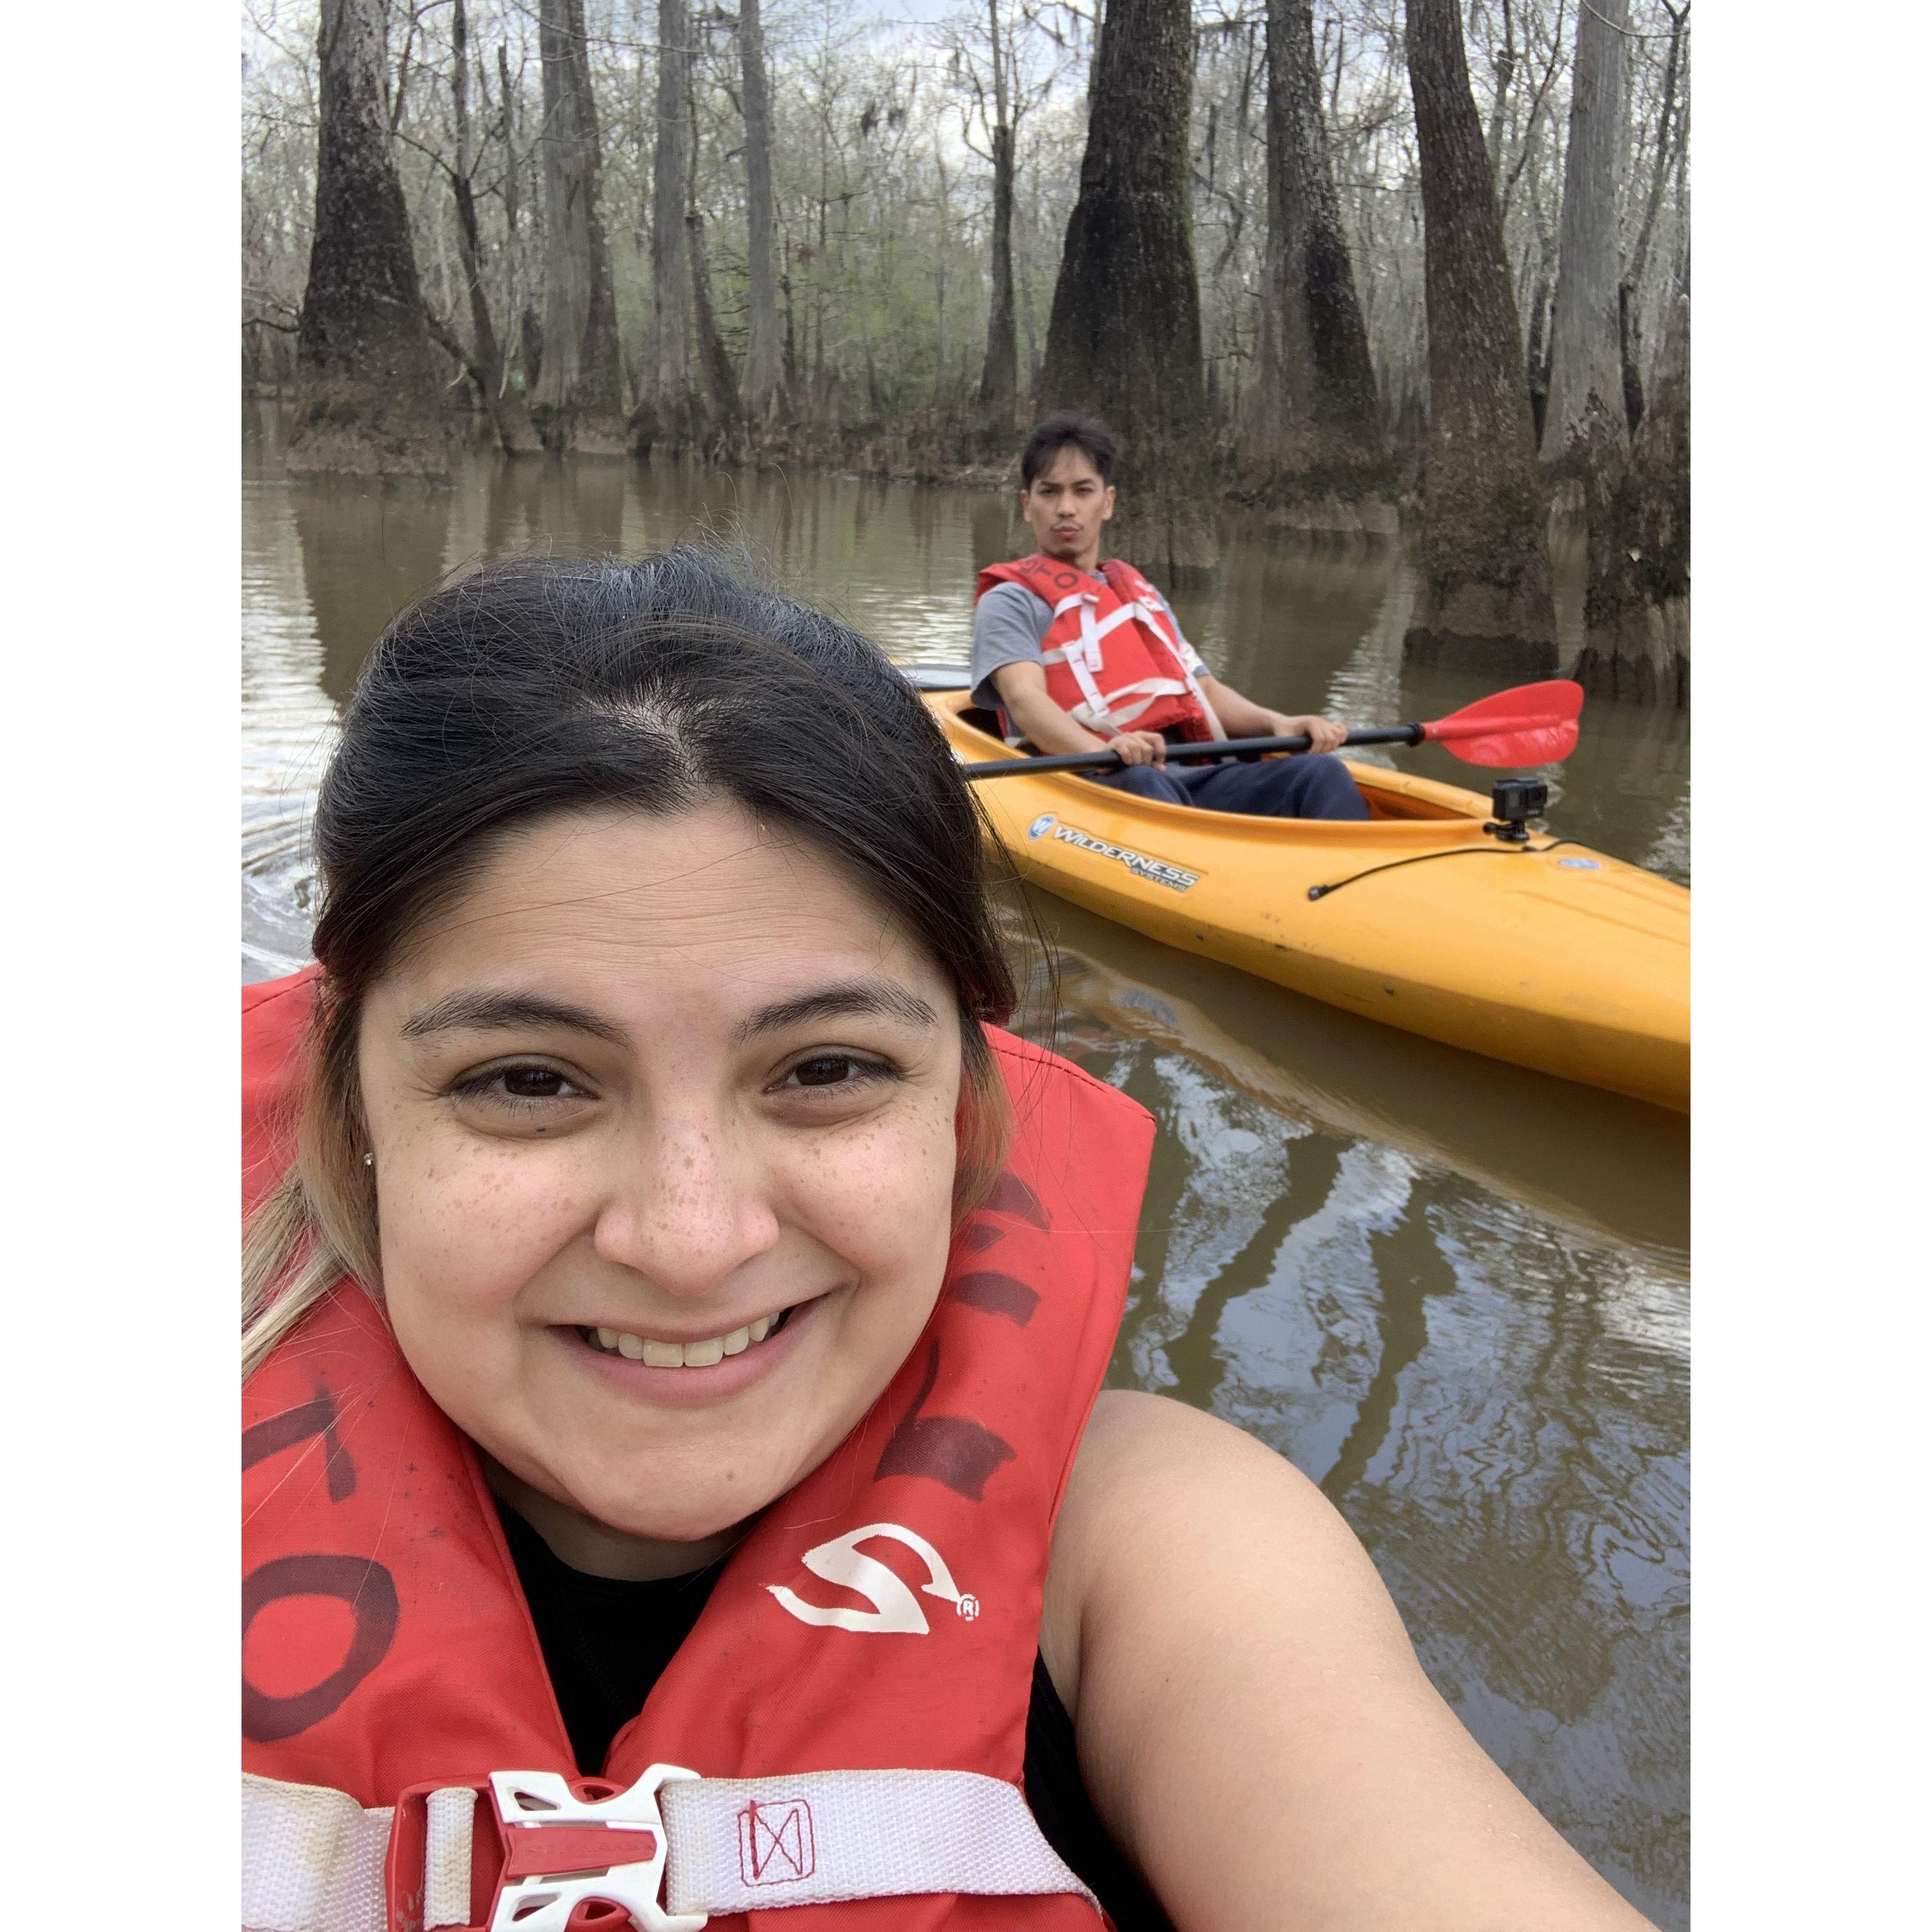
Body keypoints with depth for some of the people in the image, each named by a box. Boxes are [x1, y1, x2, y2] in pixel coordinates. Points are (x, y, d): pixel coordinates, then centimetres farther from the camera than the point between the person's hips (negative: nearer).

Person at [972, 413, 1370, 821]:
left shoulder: (1143, 593, 30)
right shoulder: (1012, 601, 9)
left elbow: (1203, 690, 27)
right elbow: (1024, 699, -9)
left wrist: (1278, 724, 4)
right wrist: (1104, 752, -31)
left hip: (1194, 779, 6)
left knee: (1319, 772, -20)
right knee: (1139, 782, -40)